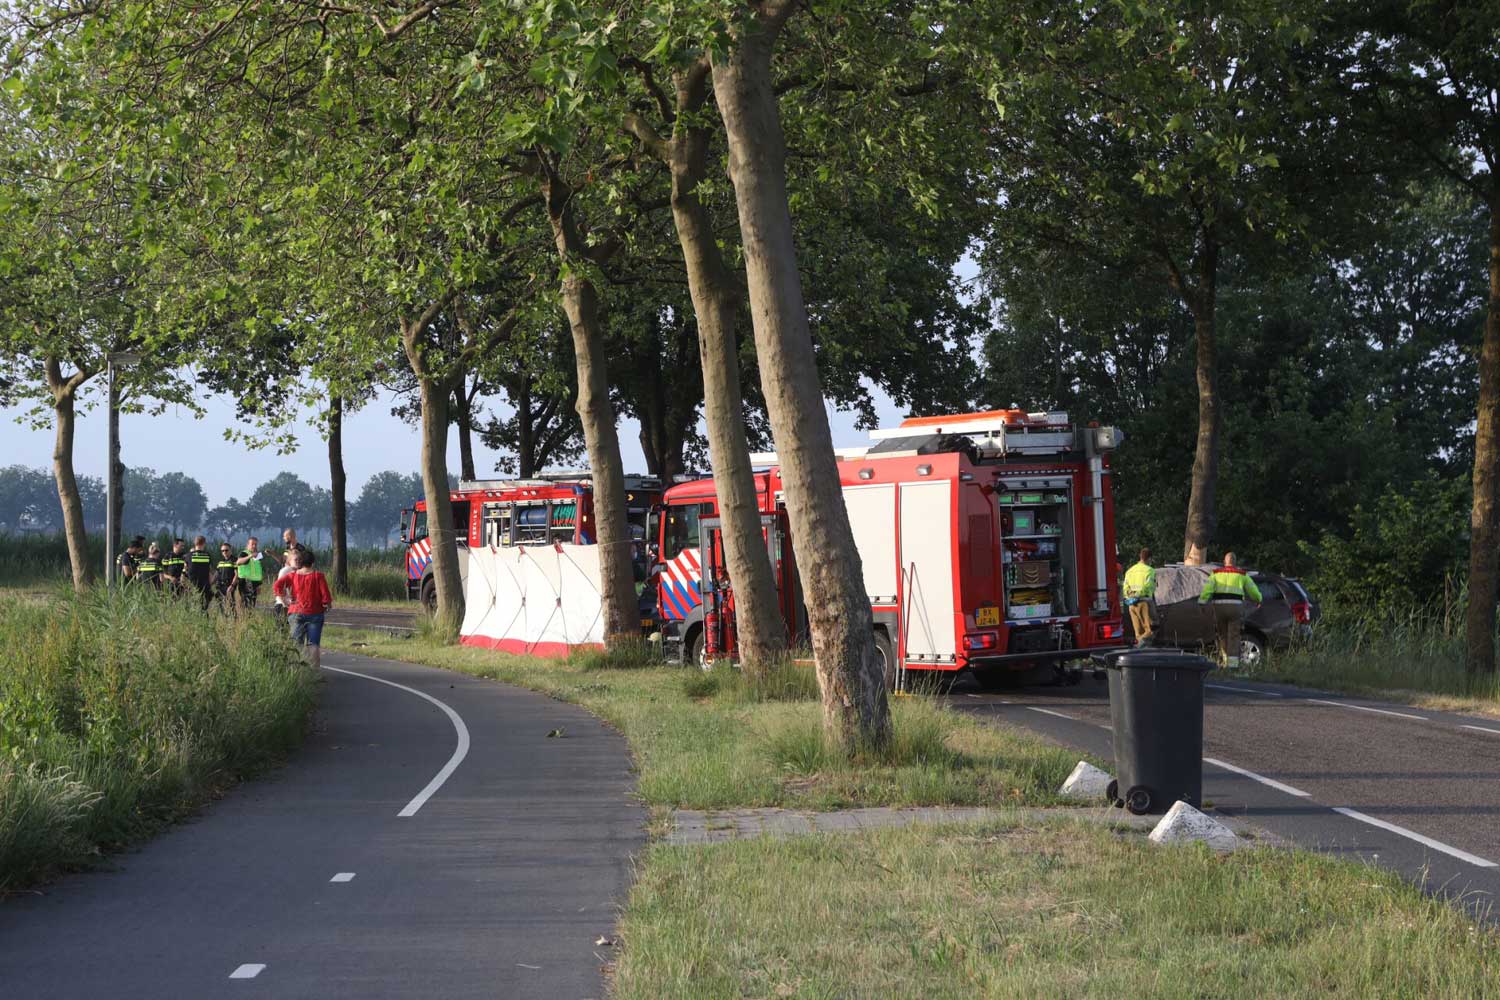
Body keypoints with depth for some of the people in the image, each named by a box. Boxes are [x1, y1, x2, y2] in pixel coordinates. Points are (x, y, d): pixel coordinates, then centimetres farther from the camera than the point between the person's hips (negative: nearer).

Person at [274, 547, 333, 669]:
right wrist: (327, 605, 9)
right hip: (315, 613, -1)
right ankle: (314, 667, -8)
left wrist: (284, 598, 1)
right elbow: (325, 595, -10)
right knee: (313, 644, 0)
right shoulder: (318, 576, -5)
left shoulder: (292, 576, 2)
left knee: (297, 644, 6)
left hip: (296, 613, 2)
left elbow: (277, 585, -10)